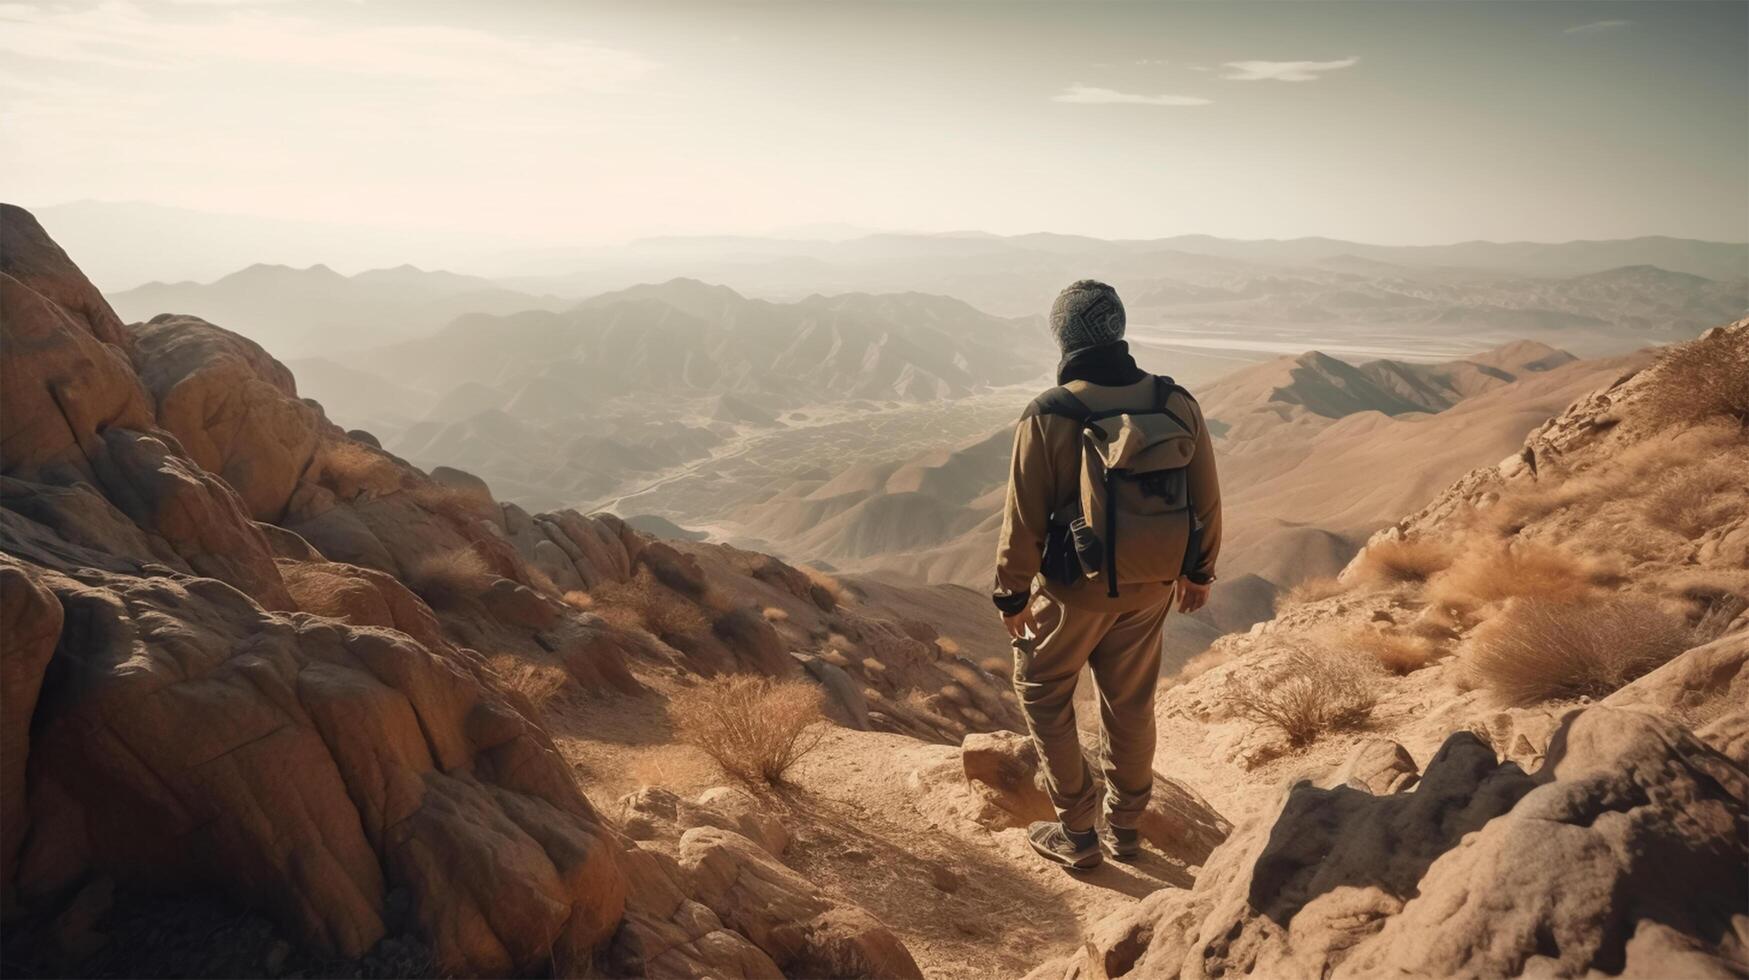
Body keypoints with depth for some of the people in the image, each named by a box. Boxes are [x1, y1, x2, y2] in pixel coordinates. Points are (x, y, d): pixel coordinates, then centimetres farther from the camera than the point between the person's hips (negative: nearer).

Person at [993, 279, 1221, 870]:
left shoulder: (1049, 416, -20)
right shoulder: (1177, 404, -8)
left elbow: (1024, 518, -15)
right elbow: (1205, 500, 1)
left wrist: (1013, 593, -1)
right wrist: (1199, 571, 16)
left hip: (1075, 588, -4)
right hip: (1152, 585, 4)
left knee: (1043, 693, 16)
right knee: (1130, 701, 19)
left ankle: (1076, 832, 20)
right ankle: (1124, 826, 34)